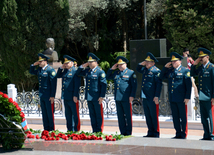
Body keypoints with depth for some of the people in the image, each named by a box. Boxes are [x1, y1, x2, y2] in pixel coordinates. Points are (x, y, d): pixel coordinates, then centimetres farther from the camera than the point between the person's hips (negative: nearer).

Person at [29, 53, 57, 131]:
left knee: (50, 112, -3)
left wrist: (52, 96, -18)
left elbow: (53, 84, -15)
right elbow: (31, 72, 31)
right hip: (42, 95, 8)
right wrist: (34, 65, 11)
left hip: (48, 95, -8)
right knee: (44, 113, 10)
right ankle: (46, 129, 16)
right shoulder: (40, 69, 12)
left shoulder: (50, 70, -12)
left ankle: (52, 129, 3)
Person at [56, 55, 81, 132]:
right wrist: (61, 68, 9)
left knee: (75, 114, -2)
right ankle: (69, 129, 19)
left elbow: (77, 84, -14)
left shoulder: (75, 71, -10)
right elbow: (58, 76, 24)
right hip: (65, 97, 8)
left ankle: (76, 130, 1)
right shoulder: (65, 71, 14)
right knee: (68, 114, 12)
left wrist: (75, 96, -18)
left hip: (72, 97, -8)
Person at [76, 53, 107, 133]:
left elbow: (104, 85, -12)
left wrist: (101, 97, -16)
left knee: (98, 115, 0)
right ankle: (94, 131, 17)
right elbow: (78, 73, 22)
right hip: (89, 97, 7)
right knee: (92, 114, 11)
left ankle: (99, 131, 6)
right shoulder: (87, 71, 11)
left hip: (97, 98, -7)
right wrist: (83, 66, 6)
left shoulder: (100, 72, -9)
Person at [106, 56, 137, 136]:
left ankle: (128, 132, 3)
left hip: (126, 98, -6)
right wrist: (112, 69, 15)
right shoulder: (116, 73, 18)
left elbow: (134, 85, -4)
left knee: (128, 116, -2)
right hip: (118, 98, 6)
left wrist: (132, 96, -12)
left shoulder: (130, 73, 0)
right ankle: (122, 132, 13)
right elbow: (108, 77, 29)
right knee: (120, 116, 8)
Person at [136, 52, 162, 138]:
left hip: (152, 98, -8)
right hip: (145, 98, 8)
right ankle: (150, 132, 18)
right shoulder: (145, 70, 15)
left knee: (154, 116, -2)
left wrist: (156, 96, -20)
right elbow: (138, 69, 35)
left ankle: (156, 133, 4)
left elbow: (159, 84, -15)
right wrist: (141, 64, 13)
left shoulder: (156, 71, -11)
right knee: (148, 116, 12)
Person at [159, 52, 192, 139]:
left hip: (181, 99, -6)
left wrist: (187, 97, -12)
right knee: (175, 117, 9)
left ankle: (184, 134, 5)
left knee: (183, 117, 0)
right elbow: (161, 77, 20)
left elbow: (189, 85, -6)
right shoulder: (169, 71, 14)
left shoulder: (185, 71, -2)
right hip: (172, 99, 6)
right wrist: (165, 67, 9)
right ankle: (178, 133, 16)